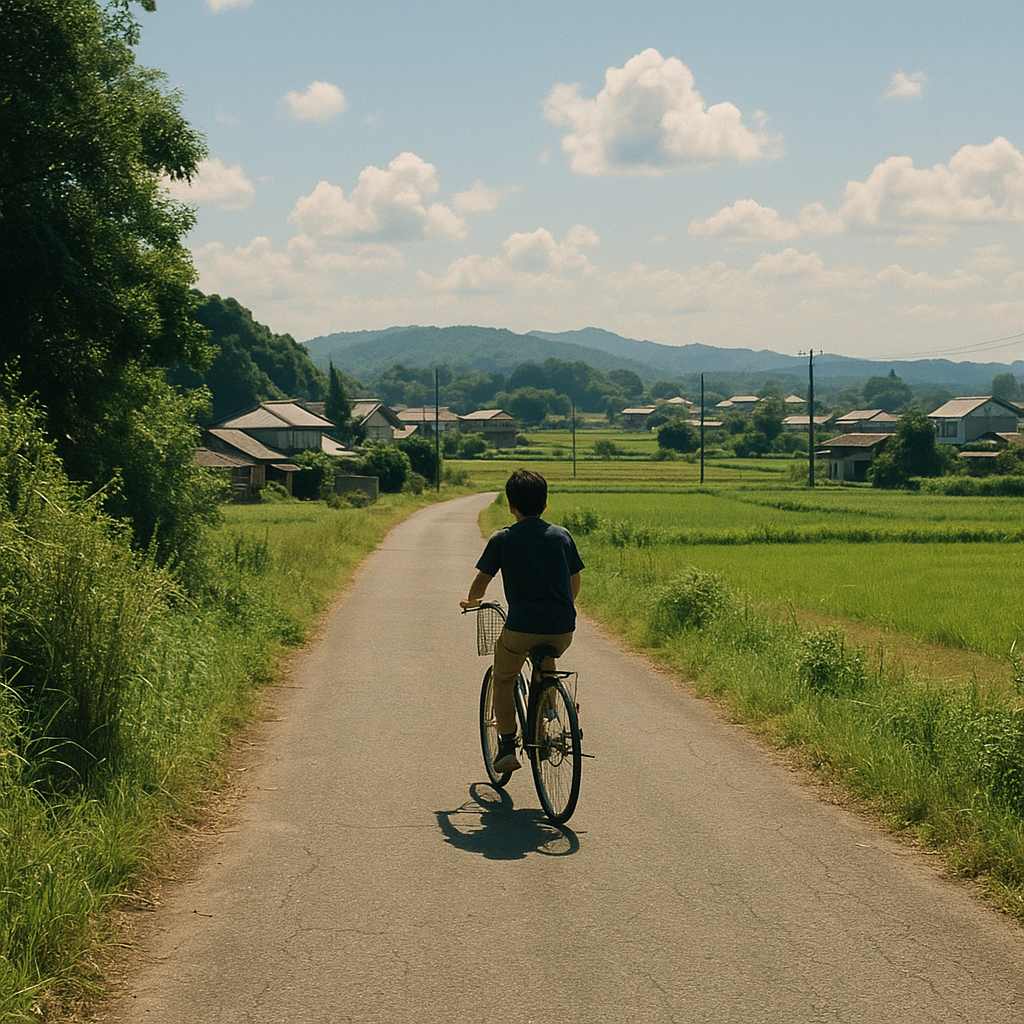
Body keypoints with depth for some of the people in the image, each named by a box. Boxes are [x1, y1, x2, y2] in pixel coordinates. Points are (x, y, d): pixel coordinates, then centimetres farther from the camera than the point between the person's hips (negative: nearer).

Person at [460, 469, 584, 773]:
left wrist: (471, 601, 25)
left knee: (503, 680, 22)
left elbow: (480, 584, 2)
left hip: (521, 628, -3)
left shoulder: (502, 539, 1)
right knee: (546, 662, 36)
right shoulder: (563, 535, 10)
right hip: (563, 630, 3)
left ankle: (507, 746, 12)